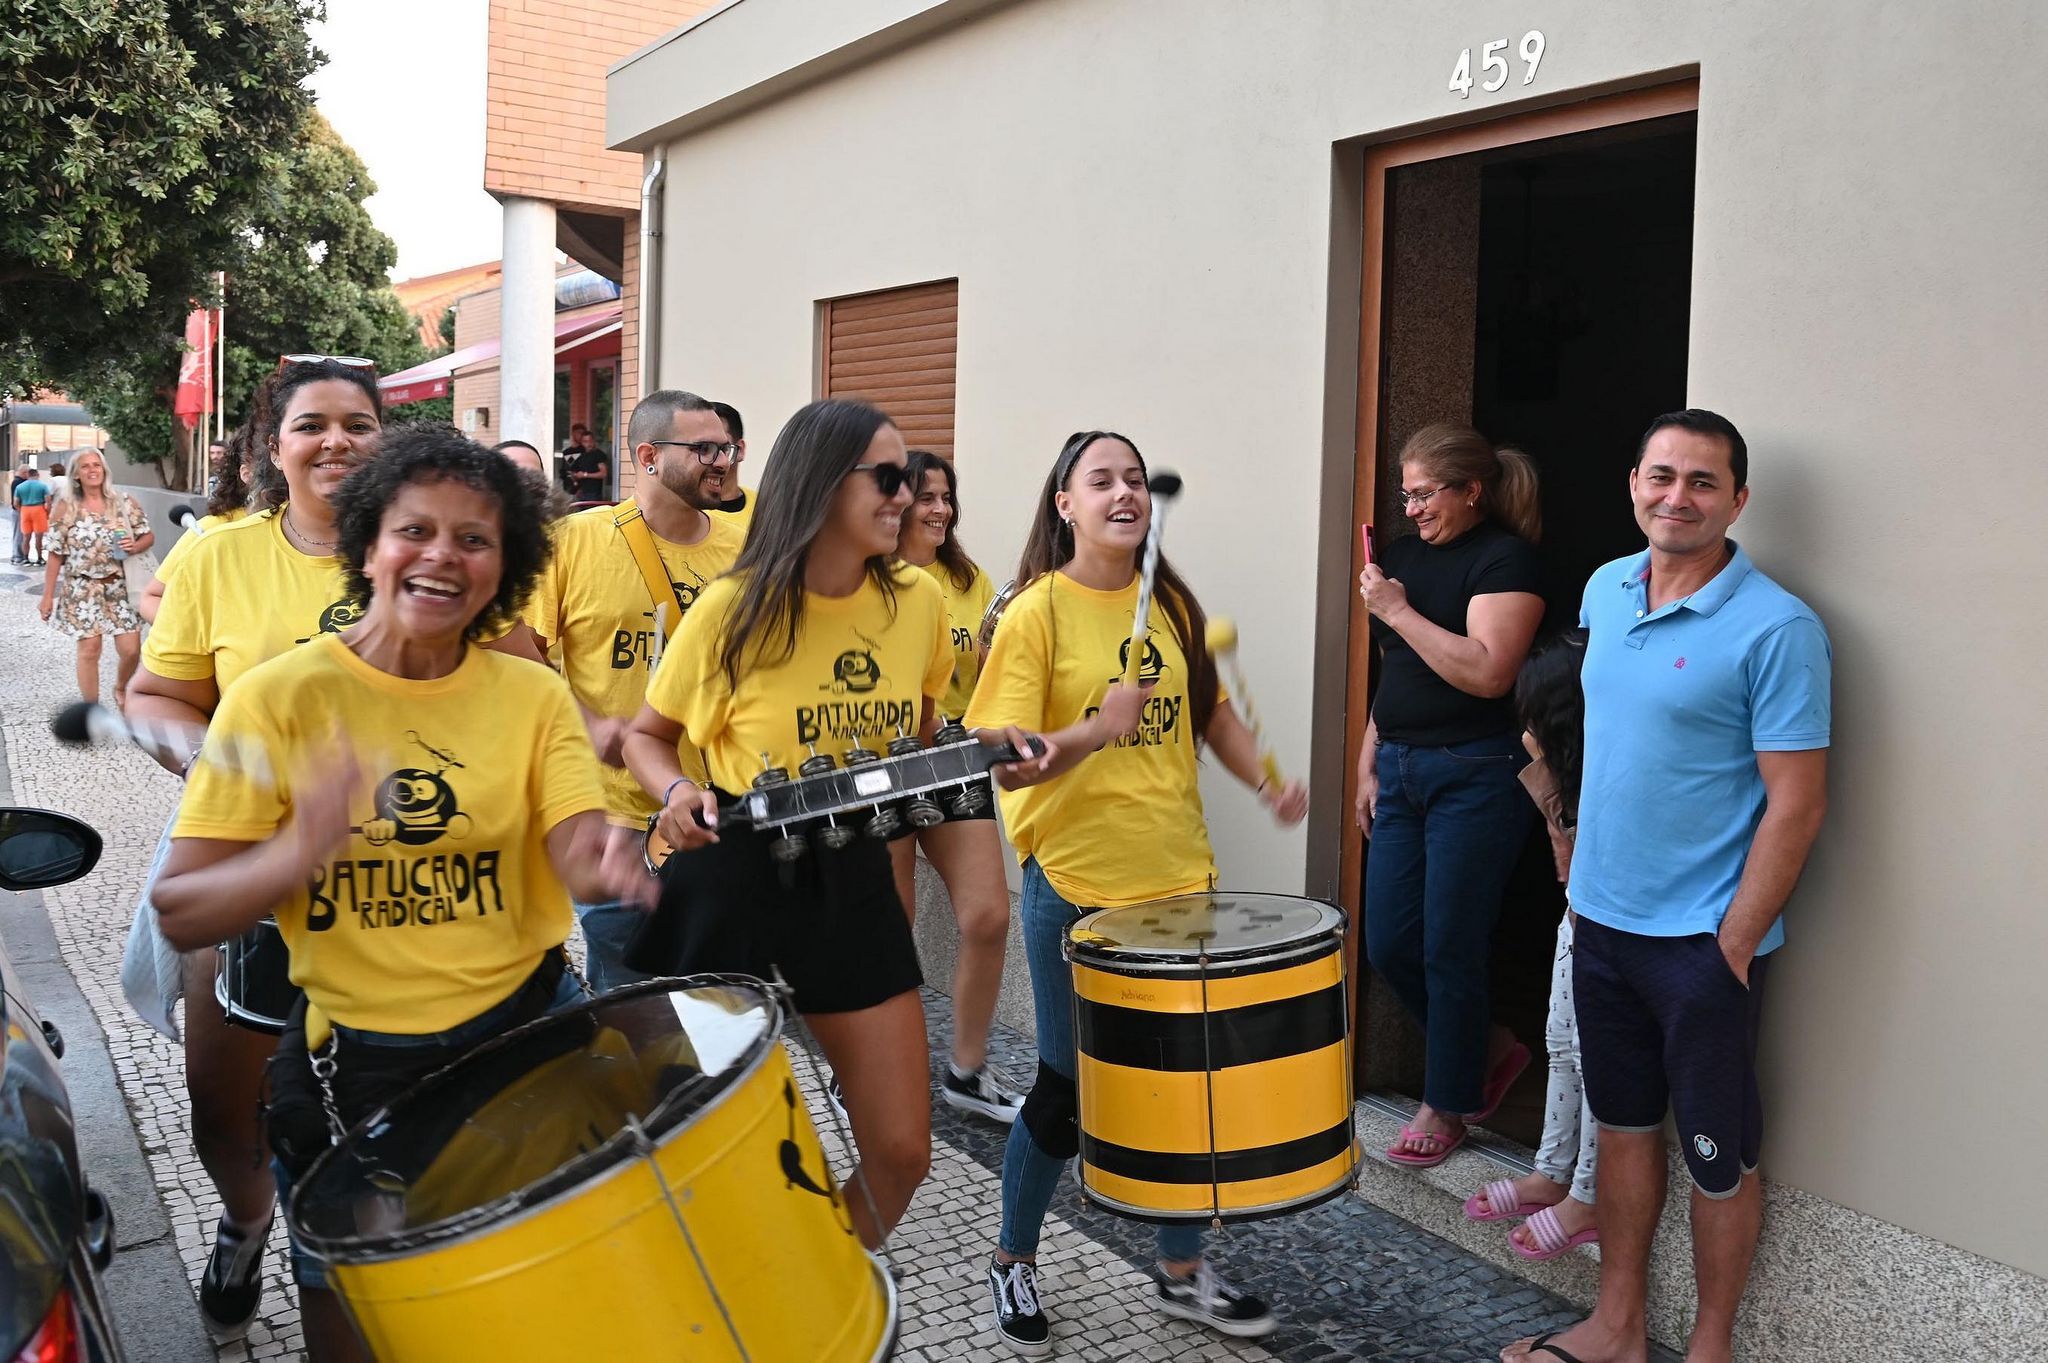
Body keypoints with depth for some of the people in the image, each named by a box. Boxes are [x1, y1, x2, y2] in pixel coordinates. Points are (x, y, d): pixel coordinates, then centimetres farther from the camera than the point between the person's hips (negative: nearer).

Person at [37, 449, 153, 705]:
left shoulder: (124, 501, 2)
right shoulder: (66, 508, -1)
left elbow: (149, 536, 8)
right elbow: (56, 555, 1)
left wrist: (135, 546, -15)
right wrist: (47, 596, 0)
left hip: (121, 586, 1)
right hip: (83, 589, -1)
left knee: (131, 649, -2)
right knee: (89, 648, -1)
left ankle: (120, 688, 30)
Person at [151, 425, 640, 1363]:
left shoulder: (533, 697, -1)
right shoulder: (278, 697, -9)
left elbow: (579, 856, -13)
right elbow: (181, 915, -11)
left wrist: (605, 863, -36)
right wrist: (300, 853, -30)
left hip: (525, 1032, 2)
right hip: (352, 1059, -1)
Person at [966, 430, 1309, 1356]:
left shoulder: (1173, 606, 5)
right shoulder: (1037, 613, -11)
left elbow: (1210, 711, 17)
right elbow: (1009, 764, -16)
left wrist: (1265, 781, 1)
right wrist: (1096, 730, -31)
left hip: (1180, 876, 5)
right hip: (1076, 885, -5)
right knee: (1069, 1087, 7)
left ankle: (1181, 1270, 33)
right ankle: (1013, 1263, 31)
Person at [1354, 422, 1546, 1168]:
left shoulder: (1505, 558, -10)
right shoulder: (1406, 554, 13)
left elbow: (1487, 672, -22)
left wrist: (1398, 611, -18)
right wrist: (1368, 767, 15)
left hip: (1475, 776, -8)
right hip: (1402, 771, 8)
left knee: (1450, 949, 1)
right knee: (1388, 943, 8)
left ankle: (1446, 1106, 20)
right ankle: (1491, 1049, 31)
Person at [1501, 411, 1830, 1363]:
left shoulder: (1776, 629, -16)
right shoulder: (1604, 590, 4)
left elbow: (1796, 805, -16)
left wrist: (1733, 943, -16)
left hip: (1704, 939, -6)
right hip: (1603, 918, 6)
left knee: (1717, 1156, 9)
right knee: (1622, 1124, 18)